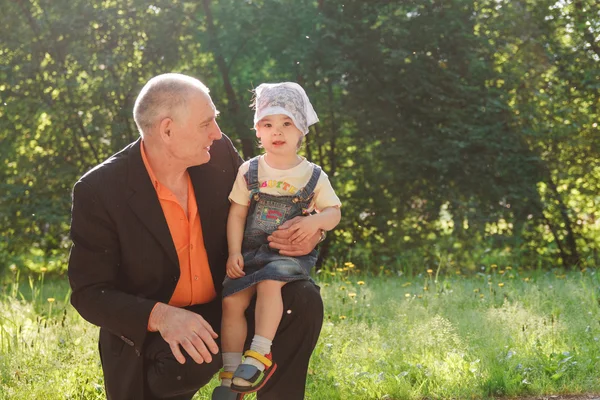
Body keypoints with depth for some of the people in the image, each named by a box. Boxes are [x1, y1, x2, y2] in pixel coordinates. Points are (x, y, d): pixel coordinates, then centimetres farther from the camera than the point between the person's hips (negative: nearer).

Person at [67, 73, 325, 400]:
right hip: (149, 330, -4)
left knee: (302, 299, -19)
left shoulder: (219, 154, -7)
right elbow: (89, 293, -17)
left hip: (225, 310, 4)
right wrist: (160, 316, -36)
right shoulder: (99, 191, -19)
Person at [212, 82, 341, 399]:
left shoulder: (313, 176, 2)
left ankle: (260, 354, -26)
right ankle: (231, 371, -6)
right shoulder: (249, 171, 5)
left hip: (291, 253, -2)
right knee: (231, 300, -17)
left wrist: (316, 221, -17)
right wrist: (234, 253, -6)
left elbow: (334, 211, 5)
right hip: (251, 251, 2)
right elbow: (236, 213, 4)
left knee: (269, 283, -33)